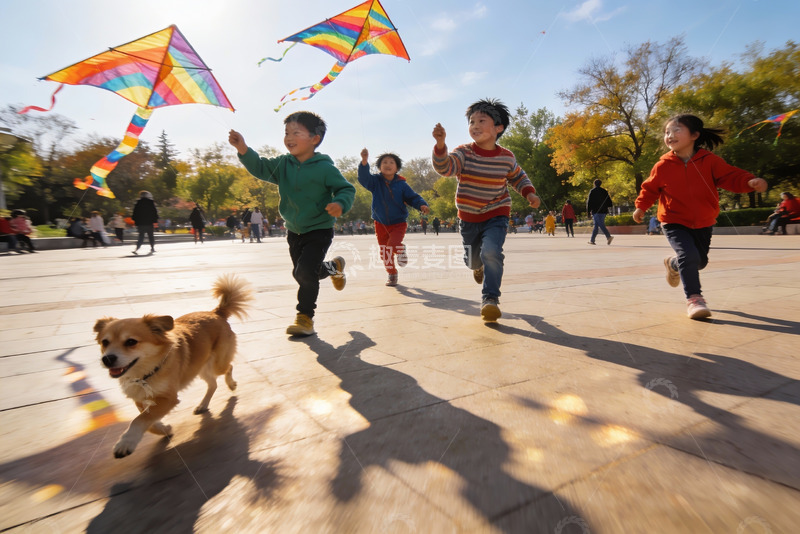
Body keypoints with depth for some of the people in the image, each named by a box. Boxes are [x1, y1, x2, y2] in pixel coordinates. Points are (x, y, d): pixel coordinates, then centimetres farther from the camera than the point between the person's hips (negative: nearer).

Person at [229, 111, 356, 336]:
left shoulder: (325, 168, -16)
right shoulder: (283, 164, -1)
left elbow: (347, 189, -13)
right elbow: (259, 167, -9)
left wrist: (340, 204, -34)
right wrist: (243, 149, -28)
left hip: (319, 230, -6)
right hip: (294, 230, 7)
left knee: (305, 272, -19)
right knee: (300, 273, 18)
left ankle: (305, 318, -1)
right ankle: (334, 267, 45)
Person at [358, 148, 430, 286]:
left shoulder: (401, 184, -7)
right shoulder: (375, 181, -5)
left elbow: (413, 197, -4)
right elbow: (363, 178, -23)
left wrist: (422, 205, -25)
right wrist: (364, 161, -40)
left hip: (398, 223, -2)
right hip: (380, 223, 2)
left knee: (392, 245, -26)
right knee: (384, 253, 10)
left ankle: (401, 250, 12)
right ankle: (392, 274, 33)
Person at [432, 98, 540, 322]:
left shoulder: (506, 157, -6)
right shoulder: (464, 153, -13)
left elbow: (518, 177, 13)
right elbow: (444, 168, -33)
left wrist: (529, 193, -4)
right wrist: (440, 144, -50)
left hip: (496, 216, -1)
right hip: (469, 218, 1)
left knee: (491, 252, -26)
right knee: (472, 260, 16)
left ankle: (490, 298, -11)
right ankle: (479, 266, 56)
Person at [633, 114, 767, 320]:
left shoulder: (710, 160, -8)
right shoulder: (662, 166, -8)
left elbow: (731, 177, -11)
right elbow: (650, 188, 5)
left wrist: (750, 182, -29)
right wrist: (641, 206, 1)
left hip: (702, 223, 3)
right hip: (674, 223, -3)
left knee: (700, 260, 15)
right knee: (689, 256, -21)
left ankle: (674, 264, 48)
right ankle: (694, 298, -11)